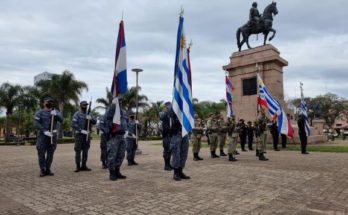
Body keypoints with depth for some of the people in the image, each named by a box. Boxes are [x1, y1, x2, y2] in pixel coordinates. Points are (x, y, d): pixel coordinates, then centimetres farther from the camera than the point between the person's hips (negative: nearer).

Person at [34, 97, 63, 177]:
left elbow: (61, 119, -10)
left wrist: (55, 115, -30)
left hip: (53, 135, 3)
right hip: (42, 135, -2)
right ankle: (42, 170, 5)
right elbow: (36, 124, -10)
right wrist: (45, 131, -21)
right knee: (41, 153, -4)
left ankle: (48, 169, 14)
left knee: (50, 153, 5)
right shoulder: (39, 112, 0)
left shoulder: (56, 112, 7)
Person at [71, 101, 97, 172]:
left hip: (87, 134, 5)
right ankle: (78, 166, 3)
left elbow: (95, 122, 4)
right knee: (78, 150, -3)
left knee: (85, 150, 7)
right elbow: (73, 124, -11)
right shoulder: (77, 114, -2)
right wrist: (81, 130, -19)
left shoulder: (88, 114, 12)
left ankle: (84, 165, 14)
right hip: (79, 134, -5)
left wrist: (90, 119, -17)